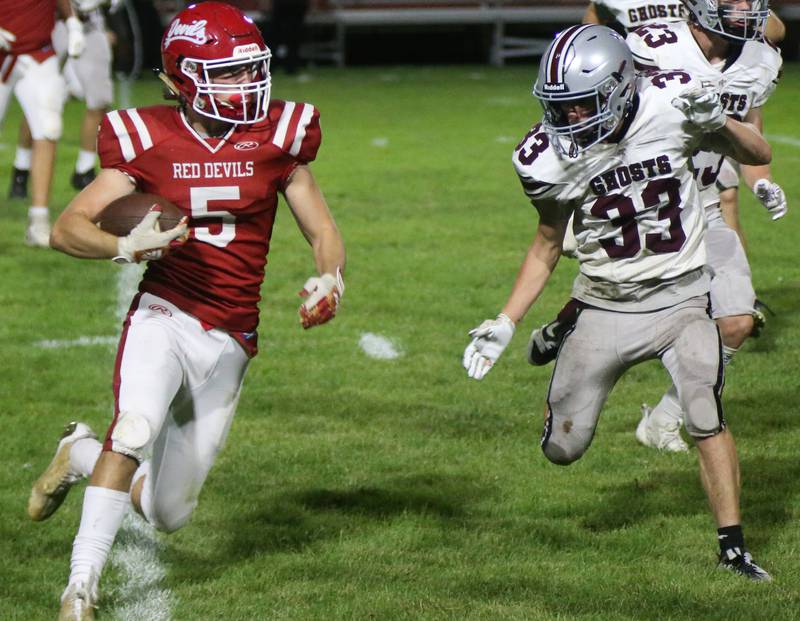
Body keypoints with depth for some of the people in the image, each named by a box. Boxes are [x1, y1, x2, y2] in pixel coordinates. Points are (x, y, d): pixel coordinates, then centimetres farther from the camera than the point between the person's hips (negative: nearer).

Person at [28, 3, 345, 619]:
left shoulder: (276, 138, 0)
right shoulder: (148, 142, -5)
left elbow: (324, 234, 9)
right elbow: (66, 228, -6)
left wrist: (329, 280, -13)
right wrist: (126, 246, -26)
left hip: (229, 342, 3)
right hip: (163, 318, -3)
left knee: (168, 511, 8)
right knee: (136, 427, -33)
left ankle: (82, 453, 38)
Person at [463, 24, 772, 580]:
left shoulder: (670, 105, -16)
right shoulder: (550, 158, -12)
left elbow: (760, 155, -3)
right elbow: (548, 244, 4)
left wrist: (717, 123, -24)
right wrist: (504, 324, -1)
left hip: (680, 298, -2)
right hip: (605, 308, 2)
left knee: (705, 413, -24)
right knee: (562, 450, 6)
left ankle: (733, 545, -11)